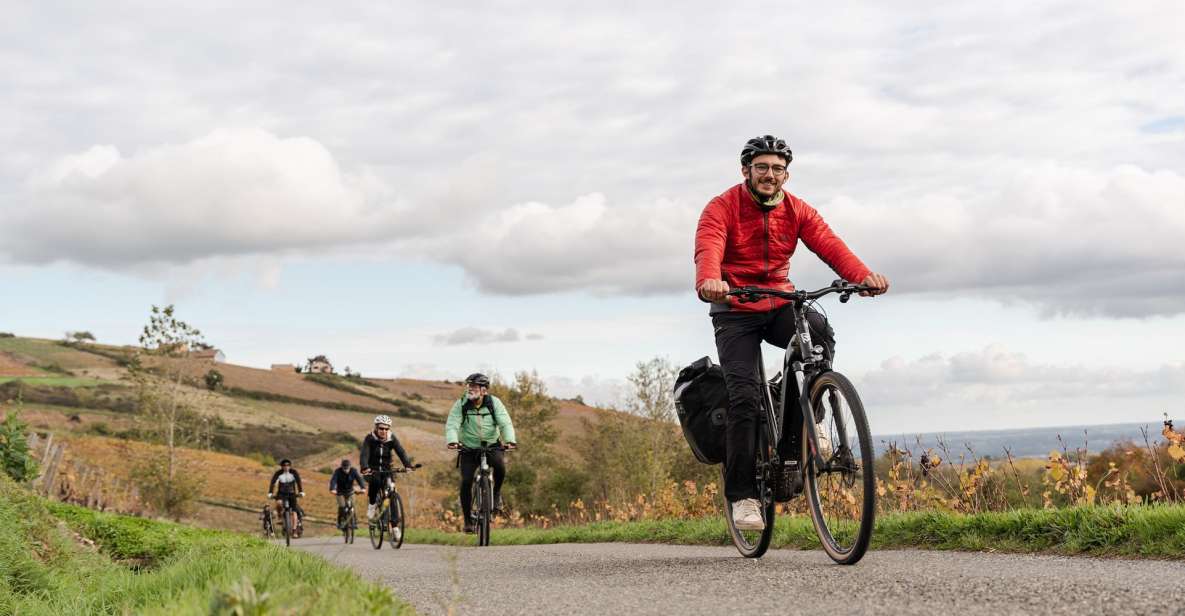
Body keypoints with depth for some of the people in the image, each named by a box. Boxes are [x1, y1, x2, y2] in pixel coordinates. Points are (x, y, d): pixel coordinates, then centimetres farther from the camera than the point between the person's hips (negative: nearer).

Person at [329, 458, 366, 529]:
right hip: (340, 492, -1)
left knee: (352, 507, -9)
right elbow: (333, 480, -35)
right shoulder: (338, 471, -22)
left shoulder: (353, 471, -19)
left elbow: (359, 479, -30)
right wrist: (332, 489, -54)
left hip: (350, 492, 1)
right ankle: (340, 522, -1)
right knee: (342, 506, -18)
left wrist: (363, 488, -48)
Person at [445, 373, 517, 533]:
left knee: (500, 464, -32)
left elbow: (505, 423, -18)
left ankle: (497, 492, -2)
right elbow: (452, 425, -21)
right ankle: (468, 520, 0)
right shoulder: (460, 405, -10)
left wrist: (510, 440, -37)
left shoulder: (494, 402, -9)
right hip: (469, 449, 0)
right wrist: (452, 441, -42)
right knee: (466, 482, -15)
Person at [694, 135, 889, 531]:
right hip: (736, 313, -2)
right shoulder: (722, 208, -10)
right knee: (744, 397, -15)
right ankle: (742, 496, -7)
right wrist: (708, 282, -52)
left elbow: (829, 244, -15)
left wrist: (863, 275, -35)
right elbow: (708, 249, -28)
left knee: (819, 331, -31)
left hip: (780, 306, 3)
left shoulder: (797, 211, 1)